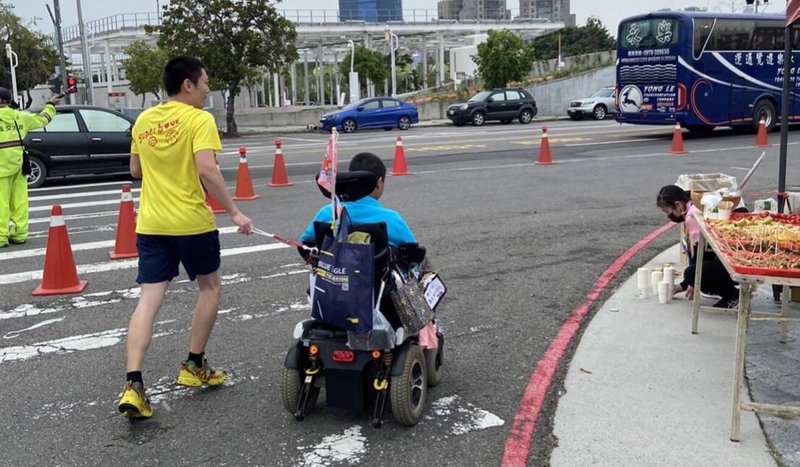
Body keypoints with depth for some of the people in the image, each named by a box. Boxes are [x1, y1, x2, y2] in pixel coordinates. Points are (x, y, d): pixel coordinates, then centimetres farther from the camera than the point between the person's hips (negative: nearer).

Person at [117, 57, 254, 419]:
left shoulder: (143, 120, 9)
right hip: (192, 222, -5)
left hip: (151, 223, 5)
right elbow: (207, 170, -22)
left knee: (149, 300, 3)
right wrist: (234, 213, -18)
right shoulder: (199, 119, -10)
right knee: (210, 287, 17)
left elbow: (135, 171, 18)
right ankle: (194, 365, 23)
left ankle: (133, 383, -9)